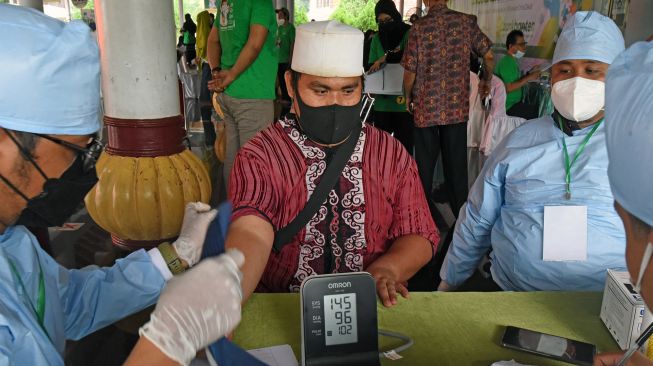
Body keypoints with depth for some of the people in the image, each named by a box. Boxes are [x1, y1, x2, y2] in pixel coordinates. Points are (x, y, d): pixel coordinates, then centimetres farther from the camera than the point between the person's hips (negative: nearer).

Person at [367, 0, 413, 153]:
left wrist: (386, 57, -18)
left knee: (404, 143, 0)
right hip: (382, 100, 4)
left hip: (404, 99, -4)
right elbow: (372, 66, 11)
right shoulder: (377, 39, 12)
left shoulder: (408, 34, -1)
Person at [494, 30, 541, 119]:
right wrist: (528, 78, -17)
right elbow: (508, 88, -22)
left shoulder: (513, 61, 16)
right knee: (538, 113, -18)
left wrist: (529, 75, 7)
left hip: (514, 102, 10)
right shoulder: (507, 62, -14)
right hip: (508, 107, -10)